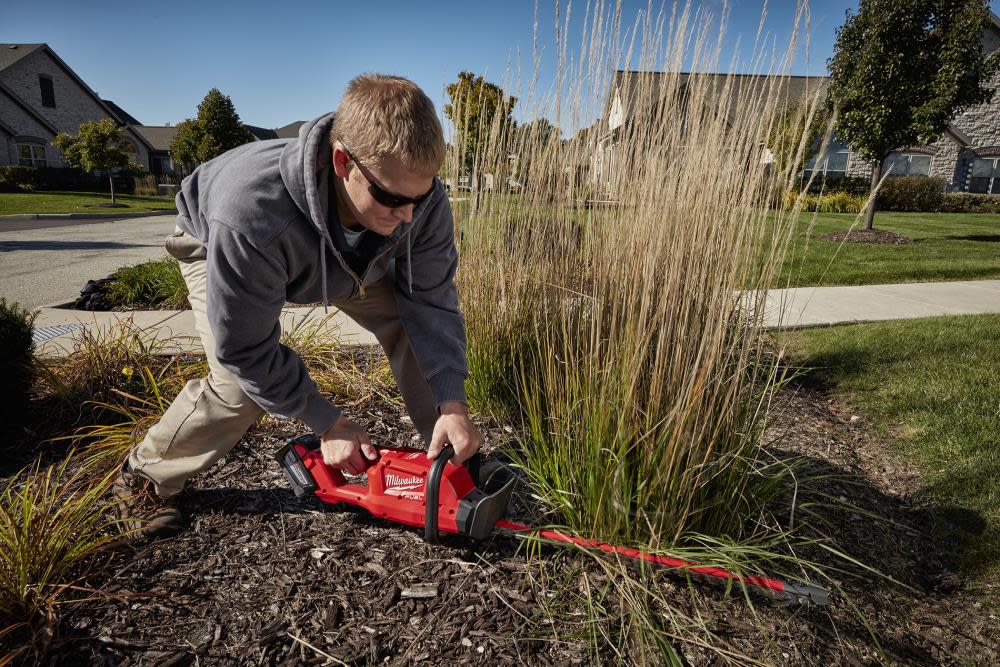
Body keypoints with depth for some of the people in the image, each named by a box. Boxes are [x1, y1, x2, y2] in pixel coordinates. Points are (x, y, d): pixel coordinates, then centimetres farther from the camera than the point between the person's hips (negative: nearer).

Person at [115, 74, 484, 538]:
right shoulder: (250, 215, -47)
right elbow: (245, 350, -33)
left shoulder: (419, 195, -35)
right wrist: (328, 424, -26)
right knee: (241, 385, -22)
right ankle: (146, 477, 9)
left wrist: (453, 405, -27)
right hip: (217, 245, -3)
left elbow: (433, 301, -22)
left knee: (412, 323, -10)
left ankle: (452, 461, 9)